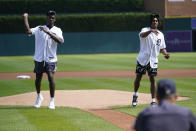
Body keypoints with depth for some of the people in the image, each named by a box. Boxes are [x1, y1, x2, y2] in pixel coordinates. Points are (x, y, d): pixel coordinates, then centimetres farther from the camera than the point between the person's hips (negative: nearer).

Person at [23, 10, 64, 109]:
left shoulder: (57, 30, 2)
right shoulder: (39, 29, 4)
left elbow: (60, 41, -18)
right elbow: (28, 31, -13)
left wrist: (48, 32, -26)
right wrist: (25, 18, -18)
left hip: (50, 59, -2)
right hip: (39, 59, 2)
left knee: (51, 77, -15)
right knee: (38, 78, 10)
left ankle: (52, 100, -4)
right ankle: (39, 96, 34)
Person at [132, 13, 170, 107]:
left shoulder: (160, 34, 11)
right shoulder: (145, 30, -5)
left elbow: (162, 48, 18)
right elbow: (142, 35, -30)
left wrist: (165, 53, -3)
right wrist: (151, 31, -48)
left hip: (153, 61, 3)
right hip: (142, 59, -3)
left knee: (152, 80, -3)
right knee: (138, 78, 5)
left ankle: (153, 101, 0)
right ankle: (135, 95, 28)